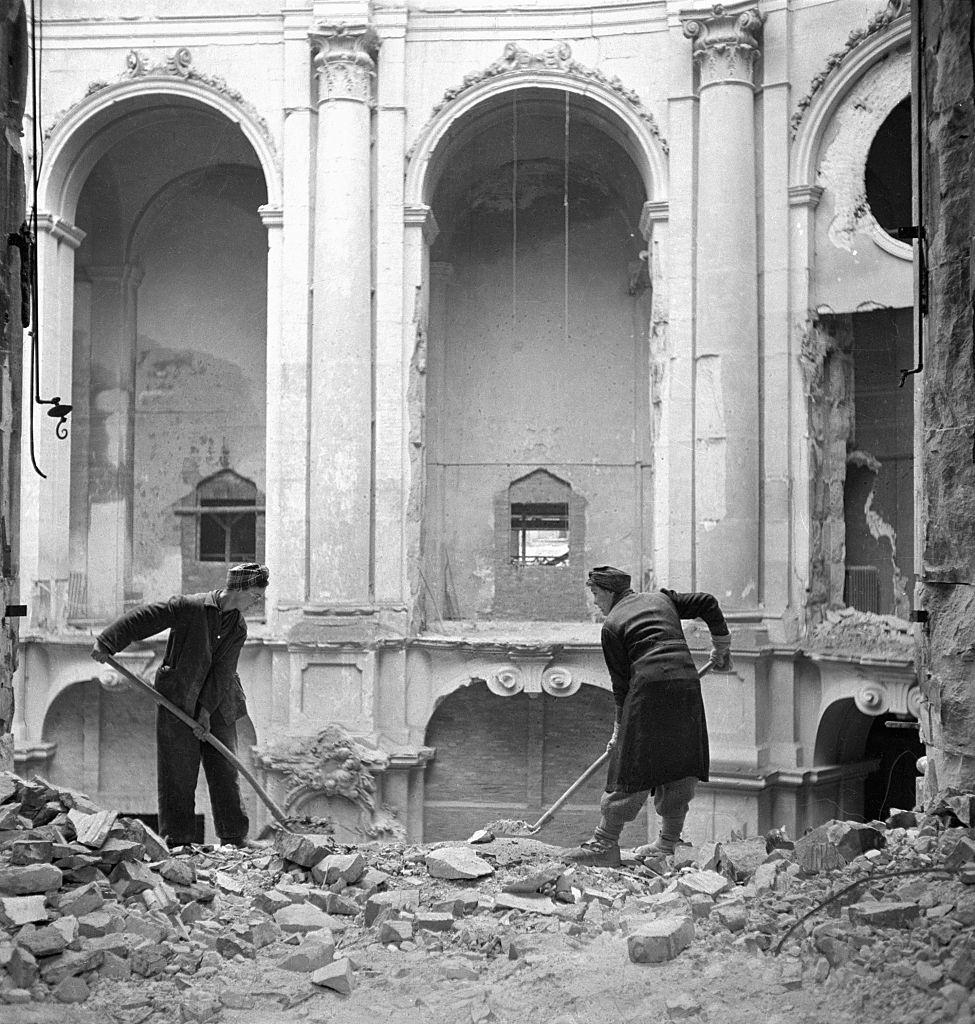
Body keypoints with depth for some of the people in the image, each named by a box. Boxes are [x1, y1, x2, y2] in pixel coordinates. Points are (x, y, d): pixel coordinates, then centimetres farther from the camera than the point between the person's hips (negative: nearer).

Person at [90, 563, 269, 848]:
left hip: (217, 707, 5)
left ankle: (235, 839, 11)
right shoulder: (190, 607, -10)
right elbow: (143, 619, -12)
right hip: (178, 702, -5)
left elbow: (222, 672, -4)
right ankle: (178, 840, 7)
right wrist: (107, 642, -20)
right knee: (178, 773, -1)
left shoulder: (239, 628, 5)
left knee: (225, 771, 5)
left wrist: (207, 710, -13)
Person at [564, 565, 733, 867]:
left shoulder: (612, 625, 8)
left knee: (631, 767, -2)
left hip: (650, 687, -5)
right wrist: (721, 646, 26)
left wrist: (620, 727, 12)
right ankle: (668, 845, 18)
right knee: (680, 766, 12)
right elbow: (707, 603, 16)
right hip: (687, 684, 5)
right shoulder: (662, 599, 22)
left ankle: (605, 845, 0)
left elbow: (621, 682, 6)